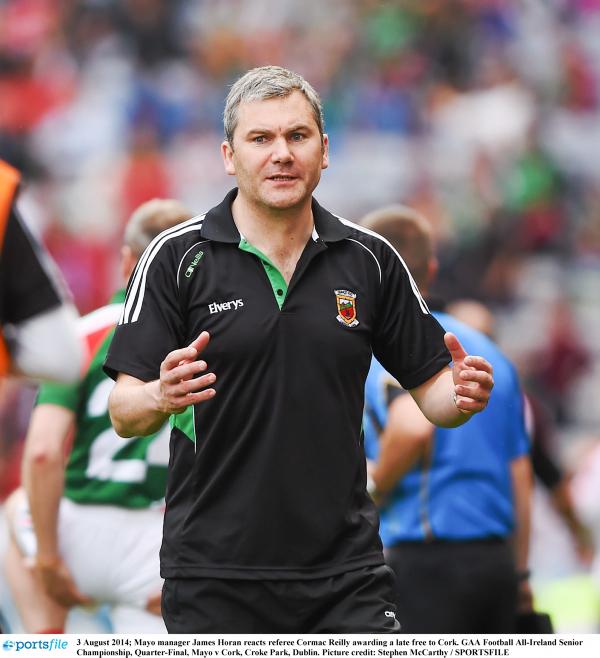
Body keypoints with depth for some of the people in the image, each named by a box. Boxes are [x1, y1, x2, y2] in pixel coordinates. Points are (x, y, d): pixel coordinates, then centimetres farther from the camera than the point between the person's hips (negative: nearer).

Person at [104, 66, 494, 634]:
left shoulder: (370, 260, 7)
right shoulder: (176, 258, -2)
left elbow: (429, 385, 12)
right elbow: (124, 412, -5)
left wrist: (462, 395, -11)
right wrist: (161, 397, -28)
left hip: (345, 572, 2)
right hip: (214, 578, -2)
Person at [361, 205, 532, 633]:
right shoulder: (491, 353, 18)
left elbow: (414, 424, -29)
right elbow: (521, 480, 20)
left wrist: (373, 489, -12)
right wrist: (518, 579, 25)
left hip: (426, 562, -7)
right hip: (495, 562, 7)